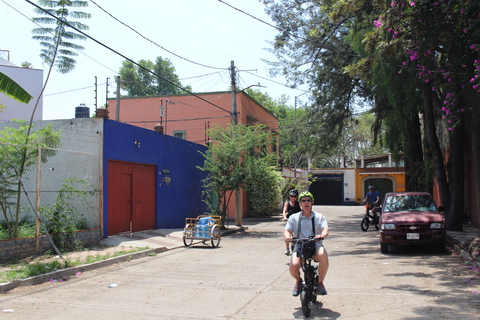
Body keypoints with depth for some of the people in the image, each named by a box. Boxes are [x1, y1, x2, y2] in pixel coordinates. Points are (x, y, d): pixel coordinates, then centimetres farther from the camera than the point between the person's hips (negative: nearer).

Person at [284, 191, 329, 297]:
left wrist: (322, 235, -28)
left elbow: (325, 229, -3)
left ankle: (320, 283, -11)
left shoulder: (319, 217, 12)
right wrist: (288, 236, -20)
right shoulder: (294, 218, 14)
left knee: (323, 255, -37)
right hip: (299, 247, 0)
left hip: (316, 246, 0)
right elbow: (287, 230, 5)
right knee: (293, 267, -28)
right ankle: (298, 281, 13)